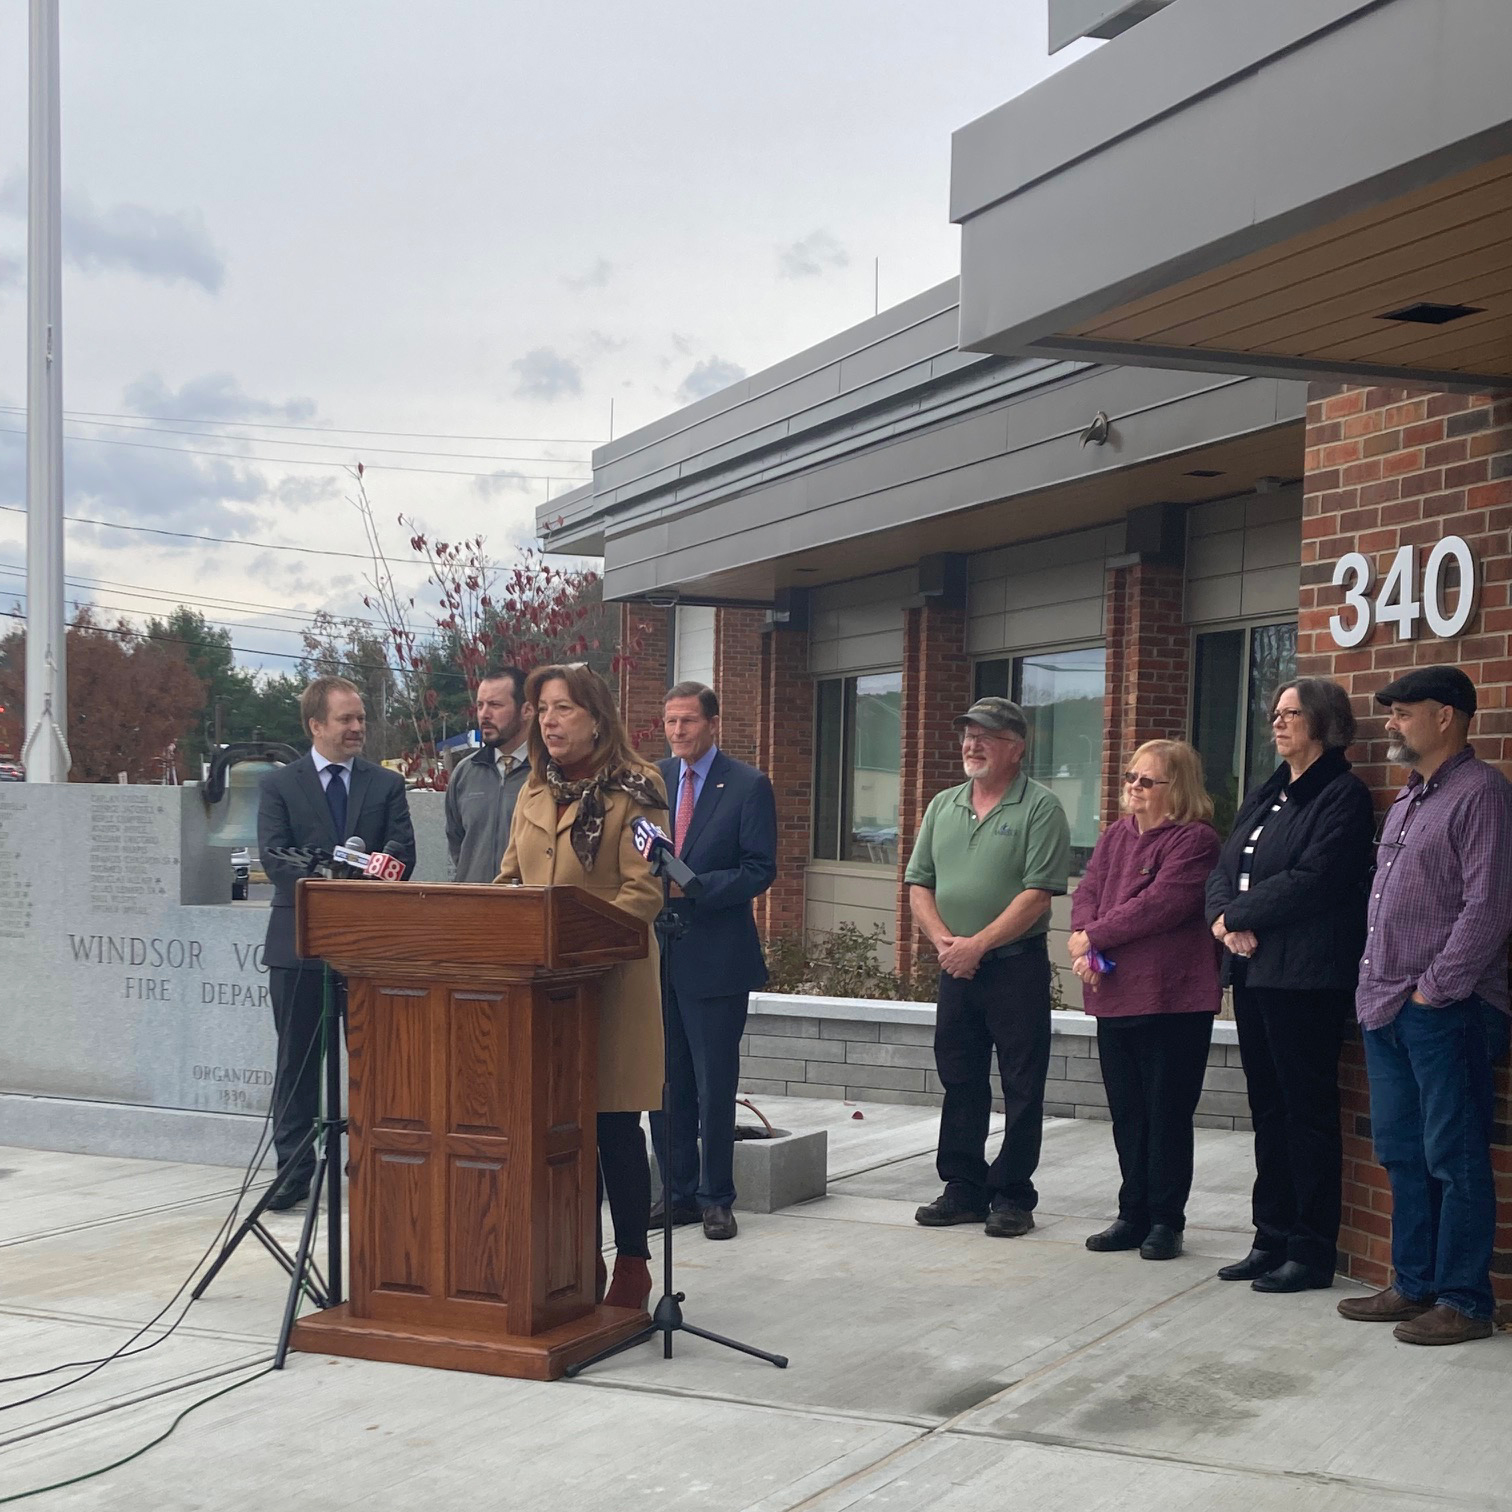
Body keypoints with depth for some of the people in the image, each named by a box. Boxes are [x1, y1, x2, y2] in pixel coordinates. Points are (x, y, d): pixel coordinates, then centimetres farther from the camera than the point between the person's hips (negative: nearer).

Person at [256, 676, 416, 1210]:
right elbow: (275, 858, -7)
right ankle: (293, 1171, 14)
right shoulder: (279, 785, 4)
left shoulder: (386, 784, 9)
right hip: (300, 941, -1)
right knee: (297, 1061, 6)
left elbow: (403, 850, -1)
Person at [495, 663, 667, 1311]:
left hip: (610, 979, -6)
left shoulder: (633, 788, -5)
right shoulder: (535, 791, 15)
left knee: (614, 1124, 0)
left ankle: (632, 1263, 10)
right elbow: (509, 878, 20)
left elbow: (644, 892, -12)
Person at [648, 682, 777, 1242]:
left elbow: (759, 871, -9)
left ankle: (716, 1199, 12)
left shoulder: (747, 785, -4)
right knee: (664, 1084, 10)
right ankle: (677, 1193, 20)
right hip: (657, 954, 5)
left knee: (714, 1086, 0)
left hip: (715, 957, -5)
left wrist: (692, 889, -19)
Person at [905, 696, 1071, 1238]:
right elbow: (919, 885, 10)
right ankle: (963, 1190, 21)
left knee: (1021, 1087, 0)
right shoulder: (943, 806, 12)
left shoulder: (1040, 808, -7)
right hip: (955, 969, 6)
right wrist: (943, 940, -7)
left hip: (1016, 966, -6)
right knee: (959, 1082, 11)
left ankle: (1012, 1197, 8)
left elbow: (1037, 894, -15)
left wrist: (976, 945, -17)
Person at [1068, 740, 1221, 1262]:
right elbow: (1087, 892, 7)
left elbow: (1160, 904, -18)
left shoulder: (1195, 840, -8)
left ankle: (1166, 1220, 11)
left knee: (1167, 1115, 2)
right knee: (1127, 1115, 13)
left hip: (1173, 1000, -7)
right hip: (1114, 996, 7)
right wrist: (1083, 944, -12)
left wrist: (1093, 936, -13)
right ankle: (1133, 1215, 22)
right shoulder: (1115, 835, 15)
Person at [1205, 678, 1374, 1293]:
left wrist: (1239, 915, -11)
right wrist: (1224, 917, -6)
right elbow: (1223, 869, 13)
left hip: (1306, 976, -8)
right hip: (1252, 968, 8)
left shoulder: (1344, 796, -7)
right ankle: (1272, 1239, 19)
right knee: (1268, 1109, 12)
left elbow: (1312, 880, -17)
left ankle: (1312, 1252, 5)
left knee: (1307, 1110, -2)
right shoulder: (1264, 795, 18)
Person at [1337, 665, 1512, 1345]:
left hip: (1445, 1011, -9)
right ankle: (1414, 1286, 23)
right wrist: (1377, 988, 13)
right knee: (1402, 1154, 14)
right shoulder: (1408, 800, 18)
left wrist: (1434, 989, -16)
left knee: (1454, 1158, -1)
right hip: (1386, 1009, 9)